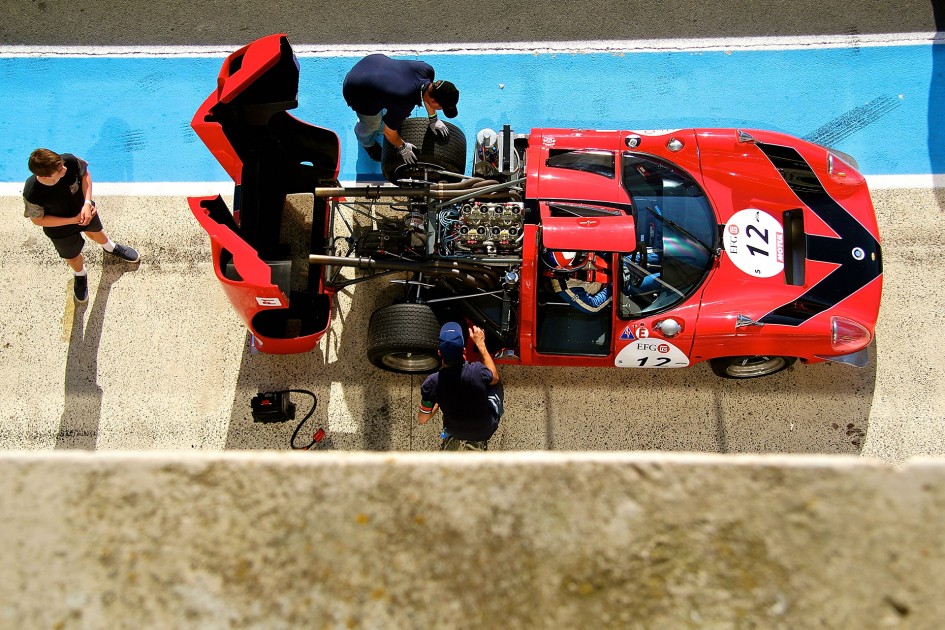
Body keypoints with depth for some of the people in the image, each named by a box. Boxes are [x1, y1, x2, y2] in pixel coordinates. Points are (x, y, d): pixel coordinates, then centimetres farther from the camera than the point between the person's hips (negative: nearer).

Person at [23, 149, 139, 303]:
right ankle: (80, 276, 61)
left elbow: (84, 174, -15)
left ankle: (111, 247, 69)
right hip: (61, 230, -2)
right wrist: (73, 220, -25)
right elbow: (38, 220, -23)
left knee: (95, 231, 34)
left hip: (85, 210, 2)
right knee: (72, 255, 27)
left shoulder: (69, 161, -37)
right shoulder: (32, 194, -41)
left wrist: (87, 203, -26)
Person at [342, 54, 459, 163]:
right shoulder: (404, 104, -38)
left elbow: (427, 92, 4)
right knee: (371, 124, 17)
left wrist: (433, 119, 13)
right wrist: (402, 148, -1)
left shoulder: (427, 70, -21)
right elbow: (389, 132, -18)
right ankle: (367, 143, 49)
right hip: (357, 91, -6)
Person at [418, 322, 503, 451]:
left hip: (454, 432, 2)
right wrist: (480, 343, -1)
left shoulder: (432, 384, -28)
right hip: (486, 430, -2)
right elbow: (495, 377, -5)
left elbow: (422, 419, -12)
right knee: (496, 386, 23)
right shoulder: (477, 372, -32)